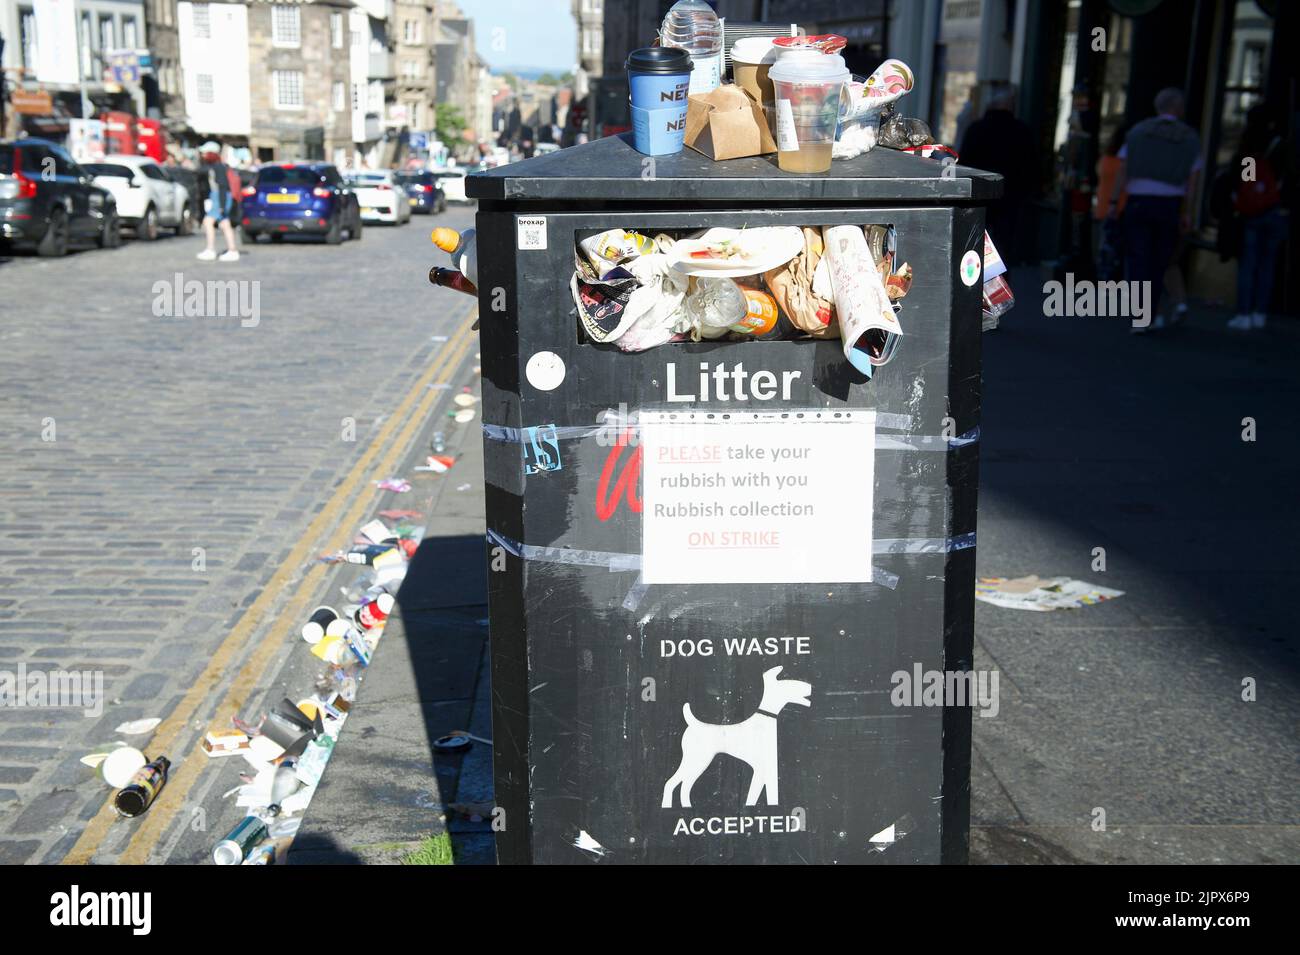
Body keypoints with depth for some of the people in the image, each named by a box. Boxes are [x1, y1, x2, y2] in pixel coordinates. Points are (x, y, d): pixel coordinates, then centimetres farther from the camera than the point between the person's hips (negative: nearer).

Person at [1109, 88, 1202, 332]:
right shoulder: (1189, 137, 5)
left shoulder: (1138, 131, 5)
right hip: (1170, 204, 0)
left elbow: (1123, 171, -1)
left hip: (1138, 202, 0)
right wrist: (1187, 212, 2)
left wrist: (1114, 202, 0)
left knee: (1137, 259, -1)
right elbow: (1192, 180, 0)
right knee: (1159, 262, 10)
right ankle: (1150, 315, 12)